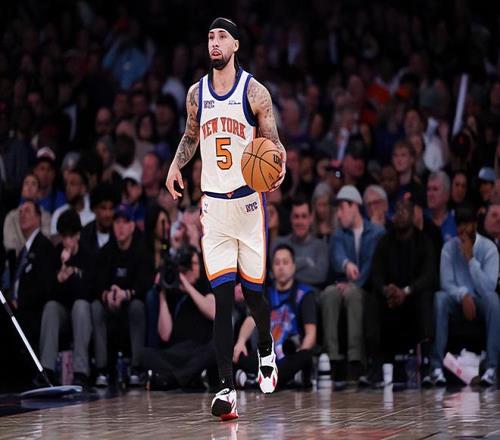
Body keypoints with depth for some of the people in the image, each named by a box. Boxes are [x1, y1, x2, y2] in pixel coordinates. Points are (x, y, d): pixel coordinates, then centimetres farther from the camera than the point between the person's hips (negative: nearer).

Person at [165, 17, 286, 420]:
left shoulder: (255, 92, -5)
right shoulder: (197, 93, 6)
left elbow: (273, 143, -3)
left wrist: (279, 167, -24)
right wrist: (177, 163, 5)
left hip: (249, 201, -2)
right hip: (213, 204, 2)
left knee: (253, 291, 7)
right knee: (222, 297, -6)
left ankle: (266, 349, 40)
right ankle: (227, 387, -8)